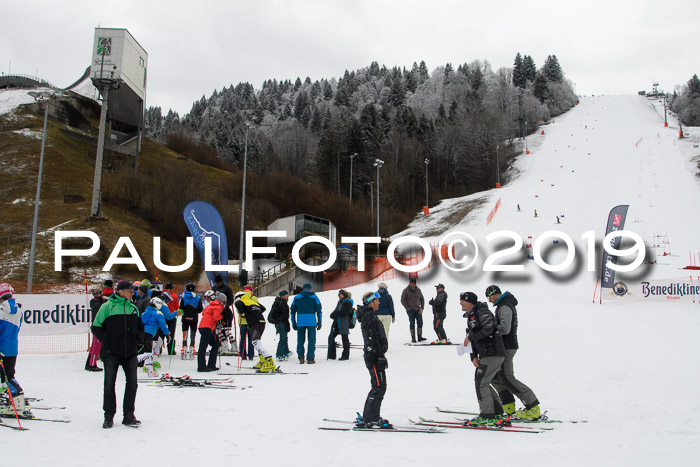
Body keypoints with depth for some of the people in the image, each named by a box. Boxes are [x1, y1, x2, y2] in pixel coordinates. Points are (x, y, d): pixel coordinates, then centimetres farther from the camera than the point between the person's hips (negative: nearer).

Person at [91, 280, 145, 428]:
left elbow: (140, 326, 23)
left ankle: (129, 415, 11)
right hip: (112, 353, -4)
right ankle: (109, 416, 13)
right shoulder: (107, 306, -3)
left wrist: (138, 340, 8)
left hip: (130, 353, 4)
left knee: (132, 384, 1)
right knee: (109, 384, 1)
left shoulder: (133, 308, 12)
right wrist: (107, 341, -9)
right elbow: (96, 327, -2)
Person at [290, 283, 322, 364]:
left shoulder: (296, 297, 13)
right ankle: (310, 358, 1)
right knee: (311, 340, 4)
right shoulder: (314, 297, 7)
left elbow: (292, 311, 12)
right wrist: (319, 322, 6)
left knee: (300, 340, 11)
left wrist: (293, 322, 17)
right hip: (311, 321, -2)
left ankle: (301, 357, 1)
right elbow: (318, 310, 3)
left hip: (300, 321, 2)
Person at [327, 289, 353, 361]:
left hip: (344, 324, -9)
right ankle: (331, 355, 12)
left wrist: (334, 314, -12)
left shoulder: (348, 302, -11)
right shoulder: (340, 301, 15)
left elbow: (343, 312, -20)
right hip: (337, 322, 9)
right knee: (331, 337, 5)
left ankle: (345, 355, 12)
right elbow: (336, 311, 14)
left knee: (344, 338, 2)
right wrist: (334, 314, -7)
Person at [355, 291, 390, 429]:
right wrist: (377, 358, -23)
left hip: (376, 356, 11)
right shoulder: (368, 317, -14)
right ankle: (370, 420, -7)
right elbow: (370, 340, -20)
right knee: (379, 387, -9)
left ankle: (367, 417, 20)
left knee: (378, 387, 14)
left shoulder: (370, 315, 19)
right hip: (374, 357, -11)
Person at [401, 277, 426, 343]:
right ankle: (413, 338, 1)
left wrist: (422, 308, 2)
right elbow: (403, 301, -1)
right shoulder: (406, 291, -1)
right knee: (412, 324, -3)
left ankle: (420, 337, 6)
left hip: (418, 310, 4)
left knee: (420, 323, 0)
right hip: (410, 310, -4)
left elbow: (422, 299, 15)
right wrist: (408, 308, -8)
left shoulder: (418, 290, 10)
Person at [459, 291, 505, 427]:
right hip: (485, 354, 10)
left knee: (481, 383, -9)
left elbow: (488, 329, -24)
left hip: (493, 353, -10)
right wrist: (473, 357, 4)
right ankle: (497, 414, 20)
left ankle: (487, 416, -4)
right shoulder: (471, 317, 19)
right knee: (482, 383, 13)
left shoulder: (482, 311, -9)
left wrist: (470, 337, -14)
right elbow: (473, 339, 18)